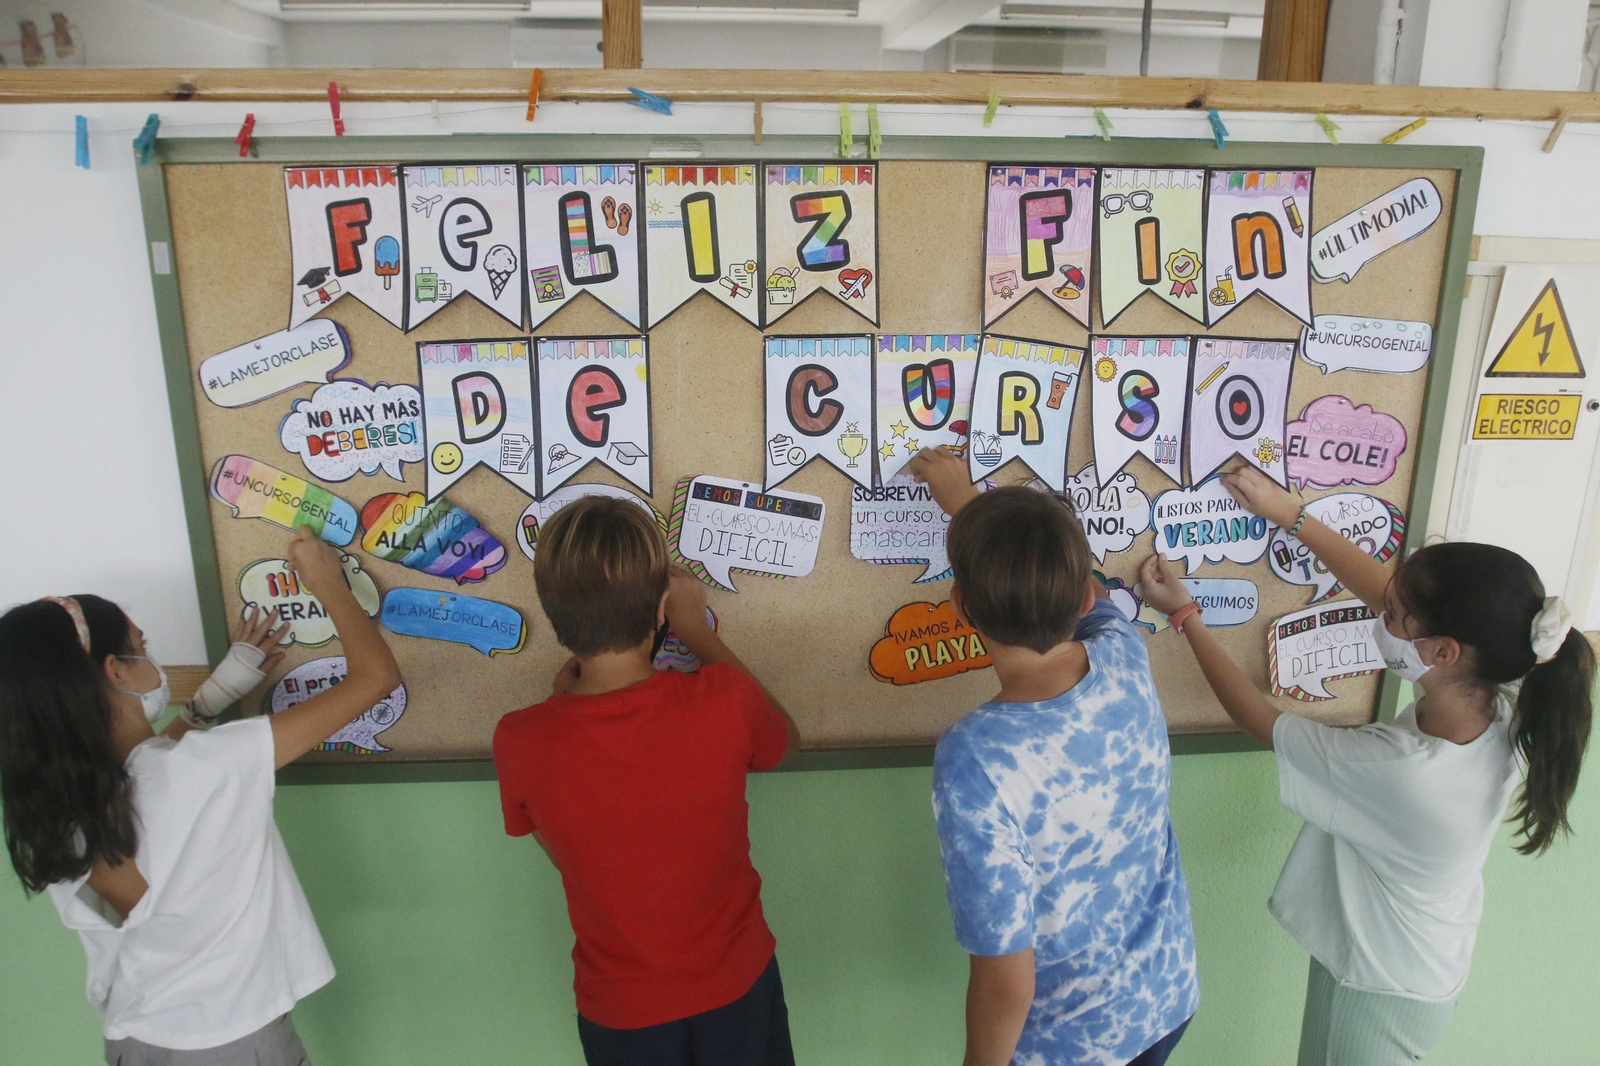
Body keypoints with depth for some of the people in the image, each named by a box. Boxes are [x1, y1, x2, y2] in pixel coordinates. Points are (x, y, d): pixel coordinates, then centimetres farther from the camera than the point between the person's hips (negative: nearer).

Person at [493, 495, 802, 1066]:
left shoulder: (519, 743, -25)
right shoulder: (723, 699, -28)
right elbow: (783, 740, -2)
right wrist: (698, 633, 0)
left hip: (619, 1015, 1)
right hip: (734, 988, 0)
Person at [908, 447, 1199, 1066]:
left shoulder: (975, 762, -35)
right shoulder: (1126, 658, -20)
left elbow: (1007, 979, -26)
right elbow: (1078, 590, 5)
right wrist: (969, 503, 15)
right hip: (1166, 999, 5)